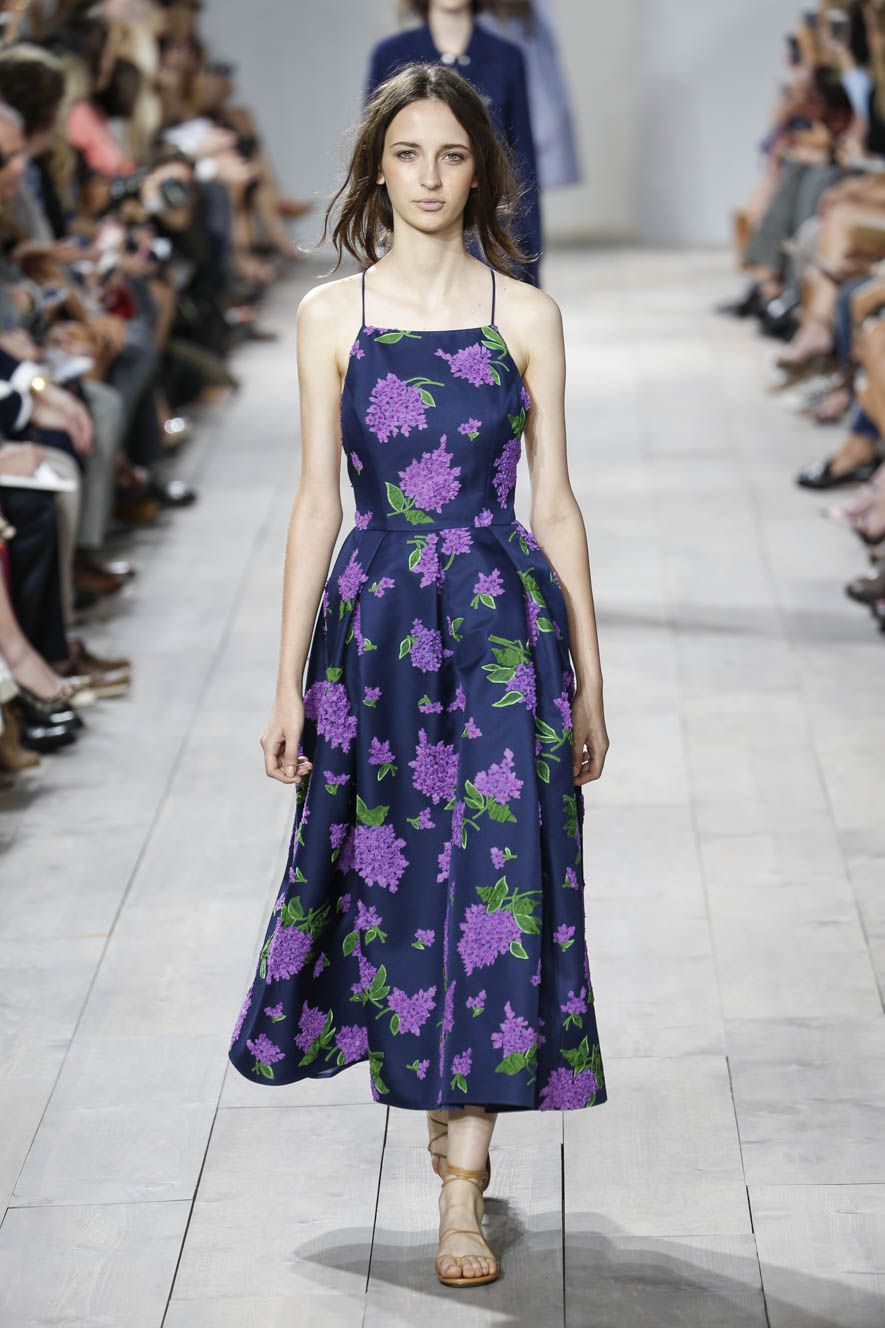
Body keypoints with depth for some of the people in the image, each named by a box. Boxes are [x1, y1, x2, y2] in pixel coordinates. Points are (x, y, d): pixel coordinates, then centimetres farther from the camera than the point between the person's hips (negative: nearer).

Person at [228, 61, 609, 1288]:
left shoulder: (526, 316, 2)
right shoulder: (331, 314, 3)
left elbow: (554, 503, 4)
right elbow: (317, 503, 3)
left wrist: (587, 677, 3)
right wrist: (289, 682, 0)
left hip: (504, 622, -1)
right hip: (376, 623, 1)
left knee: (493, 877, -5)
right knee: (390, 874, 8)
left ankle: (462, 1186, 2)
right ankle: (451, 1101, 33)